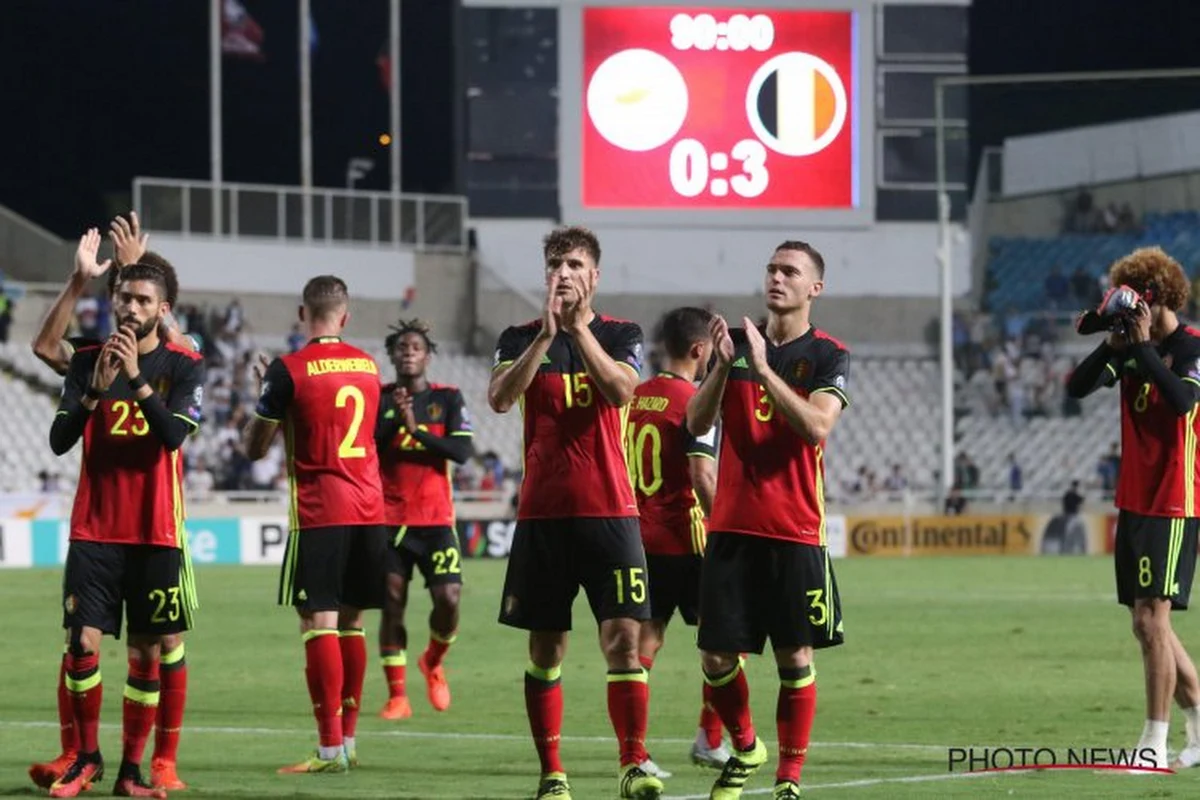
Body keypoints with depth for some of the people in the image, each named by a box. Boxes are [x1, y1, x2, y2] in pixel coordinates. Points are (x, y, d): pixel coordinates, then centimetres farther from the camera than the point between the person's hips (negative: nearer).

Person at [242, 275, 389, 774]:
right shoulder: (368, 366, 10)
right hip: (369, 508, 6)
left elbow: (254, 447, -2)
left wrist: (262, 395, 16)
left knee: (318, 622, -6)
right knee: (351, 623, 12)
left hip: (318, 512, -6)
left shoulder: (289, 370, -8)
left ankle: (331, 748, -11)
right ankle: (347, 741, 16)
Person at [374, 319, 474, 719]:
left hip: (436, 520, 0)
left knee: (448, 599, -11)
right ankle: (397, 696, 3)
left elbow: (461, 450, -8)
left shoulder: (448, 398, 4)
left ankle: (433, 662, 20)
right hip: (389, 518, 0)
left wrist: (417, 431, -16)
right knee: (392, 602, -3)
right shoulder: (378, 399, 5)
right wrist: (394, 420, -18)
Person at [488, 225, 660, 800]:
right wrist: (546, 334, -20)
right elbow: (500, 398, -12)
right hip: (542, 514, 1)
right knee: (546, 648, 3)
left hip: (609, 511, -1)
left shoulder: (621, 336, 5)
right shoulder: (521, 338, 6)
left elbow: (621, 390, -15)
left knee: (623, 638, -10)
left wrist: (579, 326, -18)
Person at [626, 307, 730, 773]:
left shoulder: (635, 398, 9)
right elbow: (702, 477, -20)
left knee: (646, 640, 6)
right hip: (684, 541, -6)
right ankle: (710, 741, 11)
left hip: (641, 538, 6)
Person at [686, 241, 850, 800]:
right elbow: (697, 423, 3)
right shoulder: (735, 342, 10)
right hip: (731, 526, 3)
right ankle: (744, 749, 25)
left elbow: (817, 425, -17)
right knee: (717, 657, 1)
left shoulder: (828, 355, -1)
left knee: (795, 659, -4)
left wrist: (764, 368, -22)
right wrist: (723, 365, -13)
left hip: (795, 532, -3)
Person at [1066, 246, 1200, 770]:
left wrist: (1144, 344, -23)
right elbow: (1078, 387, 3)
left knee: (1152, 618, -12)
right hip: (1134, 502, 8)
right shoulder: (1131, 348, 10)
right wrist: (1112, 344, -10)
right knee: (1147, 624, 11)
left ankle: (1155, 744, -11)